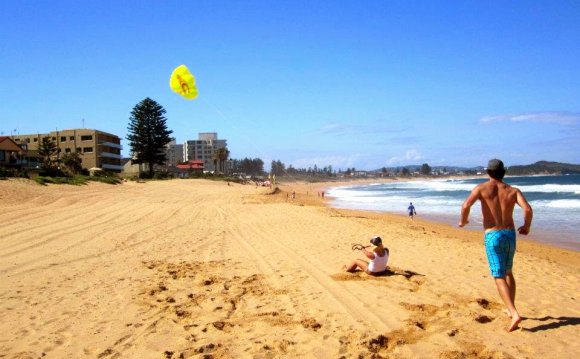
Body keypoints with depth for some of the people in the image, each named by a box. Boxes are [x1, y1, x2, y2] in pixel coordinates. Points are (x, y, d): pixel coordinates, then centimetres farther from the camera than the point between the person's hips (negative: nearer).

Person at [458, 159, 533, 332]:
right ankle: (511, 309, 30)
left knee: (499, 277, -3)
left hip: (492, 236, -4)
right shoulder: (513, 191, 5)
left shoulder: (481, 188, -3)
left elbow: (466, 206, -18)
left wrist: (463, 221, 1)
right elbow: (528, 209, -10)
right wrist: (526, 226, 8)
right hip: (510, 234, 4)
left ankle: (514, 314, -16)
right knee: (508, 272, 23)